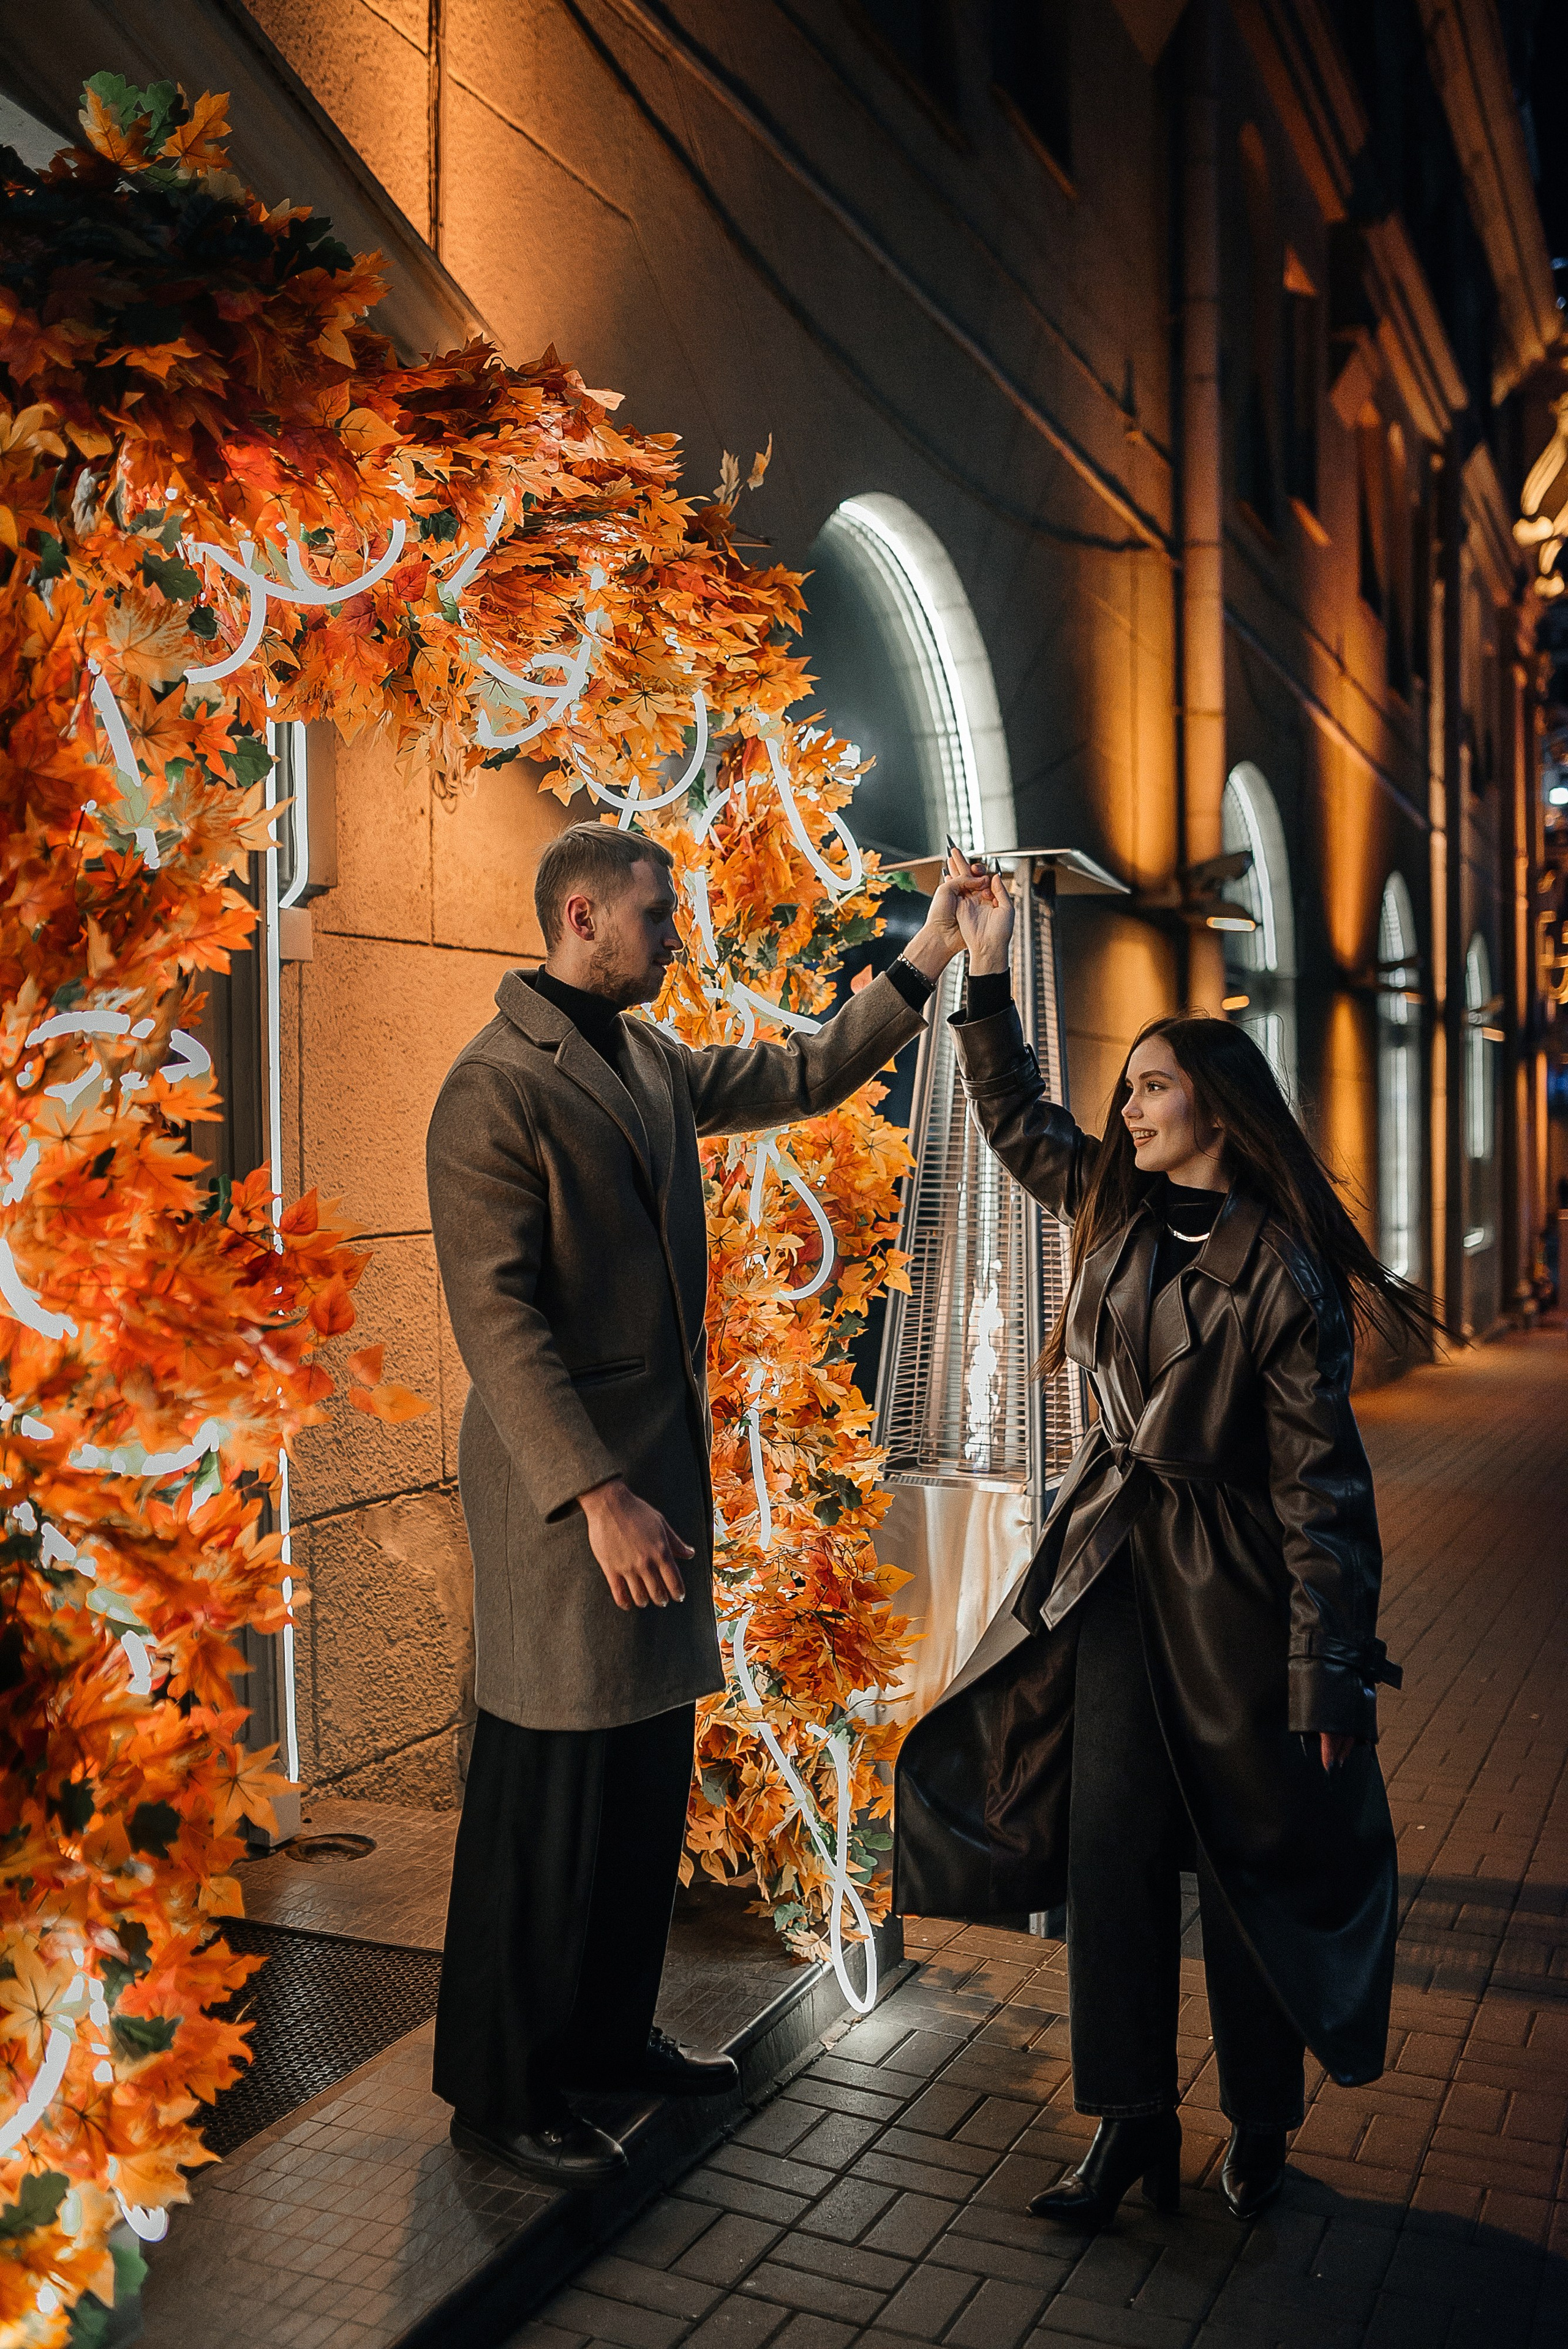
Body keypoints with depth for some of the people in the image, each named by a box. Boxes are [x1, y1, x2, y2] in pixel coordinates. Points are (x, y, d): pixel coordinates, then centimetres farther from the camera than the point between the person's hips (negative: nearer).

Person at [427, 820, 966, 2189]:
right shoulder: (497, 1087, -15)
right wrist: (598, 1493, -24)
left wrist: (926, 962, 14)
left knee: (649, 1783, 18)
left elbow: (799, 1077, 22)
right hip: (565, 1487, -9)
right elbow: (497, 1316, -20)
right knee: (549, 1801, 3)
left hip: (662, 1461, 9)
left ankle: (608, 2033, 36)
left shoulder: (648, 1058, 11)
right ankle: (499, 2092, 21)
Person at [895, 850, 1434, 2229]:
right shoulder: (1115, 1209, 4)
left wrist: (1327, 1674, -14)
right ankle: (1134, 2126, 19)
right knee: (1110, 1848, 5)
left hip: (1232, 1592, -5)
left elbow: (1319, 1481, -13)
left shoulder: (1283, 1272, -14)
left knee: (1253, 1861, 9)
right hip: (1114, 1566, 5)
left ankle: (1262, 2127, 29)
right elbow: (1015, 1118, 20)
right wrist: (988, 973, 13)